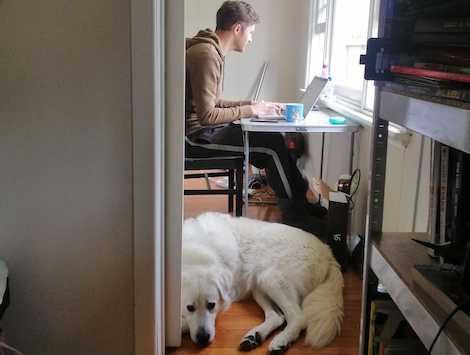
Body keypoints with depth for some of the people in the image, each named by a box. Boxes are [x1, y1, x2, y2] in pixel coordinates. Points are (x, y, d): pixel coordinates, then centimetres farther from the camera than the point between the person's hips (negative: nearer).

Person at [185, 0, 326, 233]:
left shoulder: (211, 50, 12)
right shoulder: (206, 55, -21)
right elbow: (206, 115, -26)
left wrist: (252, 105, 5)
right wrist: (250, 111, -16)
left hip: (204, 127, 10)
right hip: (199, 133, -10)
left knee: (271, 138, 5)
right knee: (273, 144, -11)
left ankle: (300, 201, 10)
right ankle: (295, 216, 5)